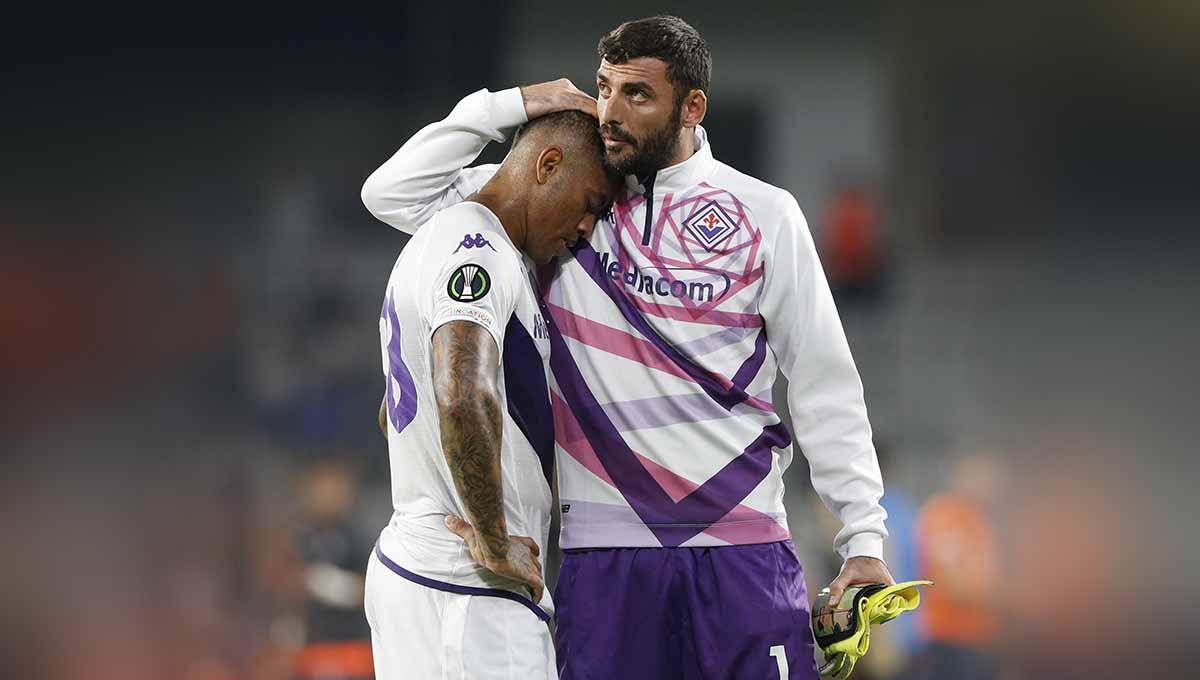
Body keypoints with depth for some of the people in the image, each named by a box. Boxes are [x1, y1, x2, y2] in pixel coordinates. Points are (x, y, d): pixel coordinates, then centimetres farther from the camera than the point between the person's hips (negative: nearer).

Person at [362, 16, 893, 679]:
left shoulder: (763, 215, 5)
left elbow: (824, 385, 6)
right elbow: (393, 195, 9)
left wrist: (863, 537, 0)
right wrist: (506, 106, 2)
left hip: (742, 544, -1)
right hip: (604, 552, 1)